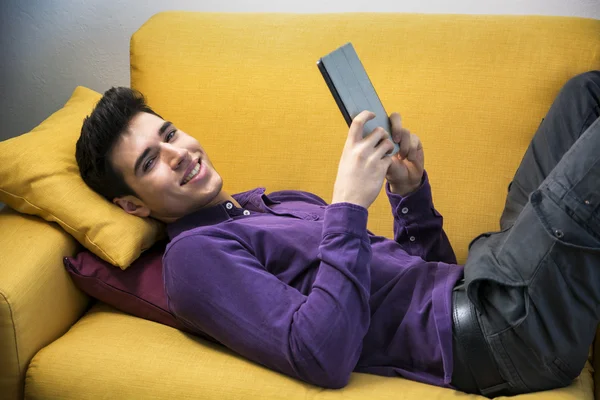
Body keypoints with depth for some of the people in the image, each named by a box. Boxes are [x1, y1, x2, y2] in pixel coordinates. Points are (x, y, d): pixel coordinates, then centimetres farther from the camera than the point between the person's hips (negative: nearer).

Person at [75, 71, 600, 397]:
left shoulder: (282, 201, 22)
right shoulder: (195, 254, -5)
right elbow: (323, 358, -22)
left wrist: (411, 191, 4)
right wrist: (348, 208, -20)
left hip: (479, 272, 9)